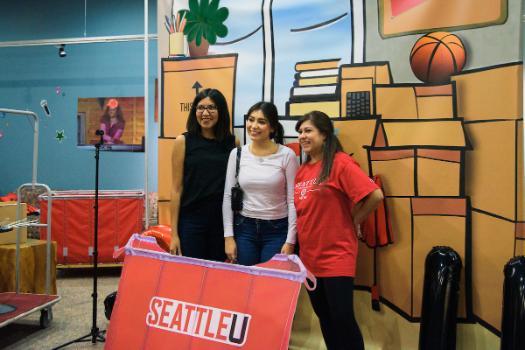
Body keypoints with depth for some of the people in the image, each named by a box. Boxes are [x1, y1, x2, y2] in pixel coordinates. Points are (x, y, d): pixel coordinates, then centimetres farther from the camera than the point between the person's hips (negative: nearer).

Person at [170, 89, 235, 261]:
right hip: (191, 221, -2)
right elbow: (177, 188, -3)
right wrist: (174, 233, -5)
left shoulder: (232, 142, 2)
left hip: (222, 221, 2)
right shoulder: (183, 141, -3)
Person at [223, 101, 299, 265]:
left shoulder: (287, 155, -7)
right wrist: (228, 236, -1)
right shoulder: (237, 154, 1)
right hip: (244, 228, 2)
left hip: (277, 230, -2)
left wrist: (290, 241, -8)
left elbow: (293, 200, -6)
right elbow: (228, 197, 3)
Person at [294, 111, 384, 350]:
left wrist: (353, 222, -8)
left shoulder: (340, 163, -13)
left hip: (336, 256, -7)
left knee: (342, 318, -2)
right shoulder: (302, 170, 9)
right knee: (323, 316, 17)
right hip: (309, 256, 7)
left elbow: (375, 195, -20)